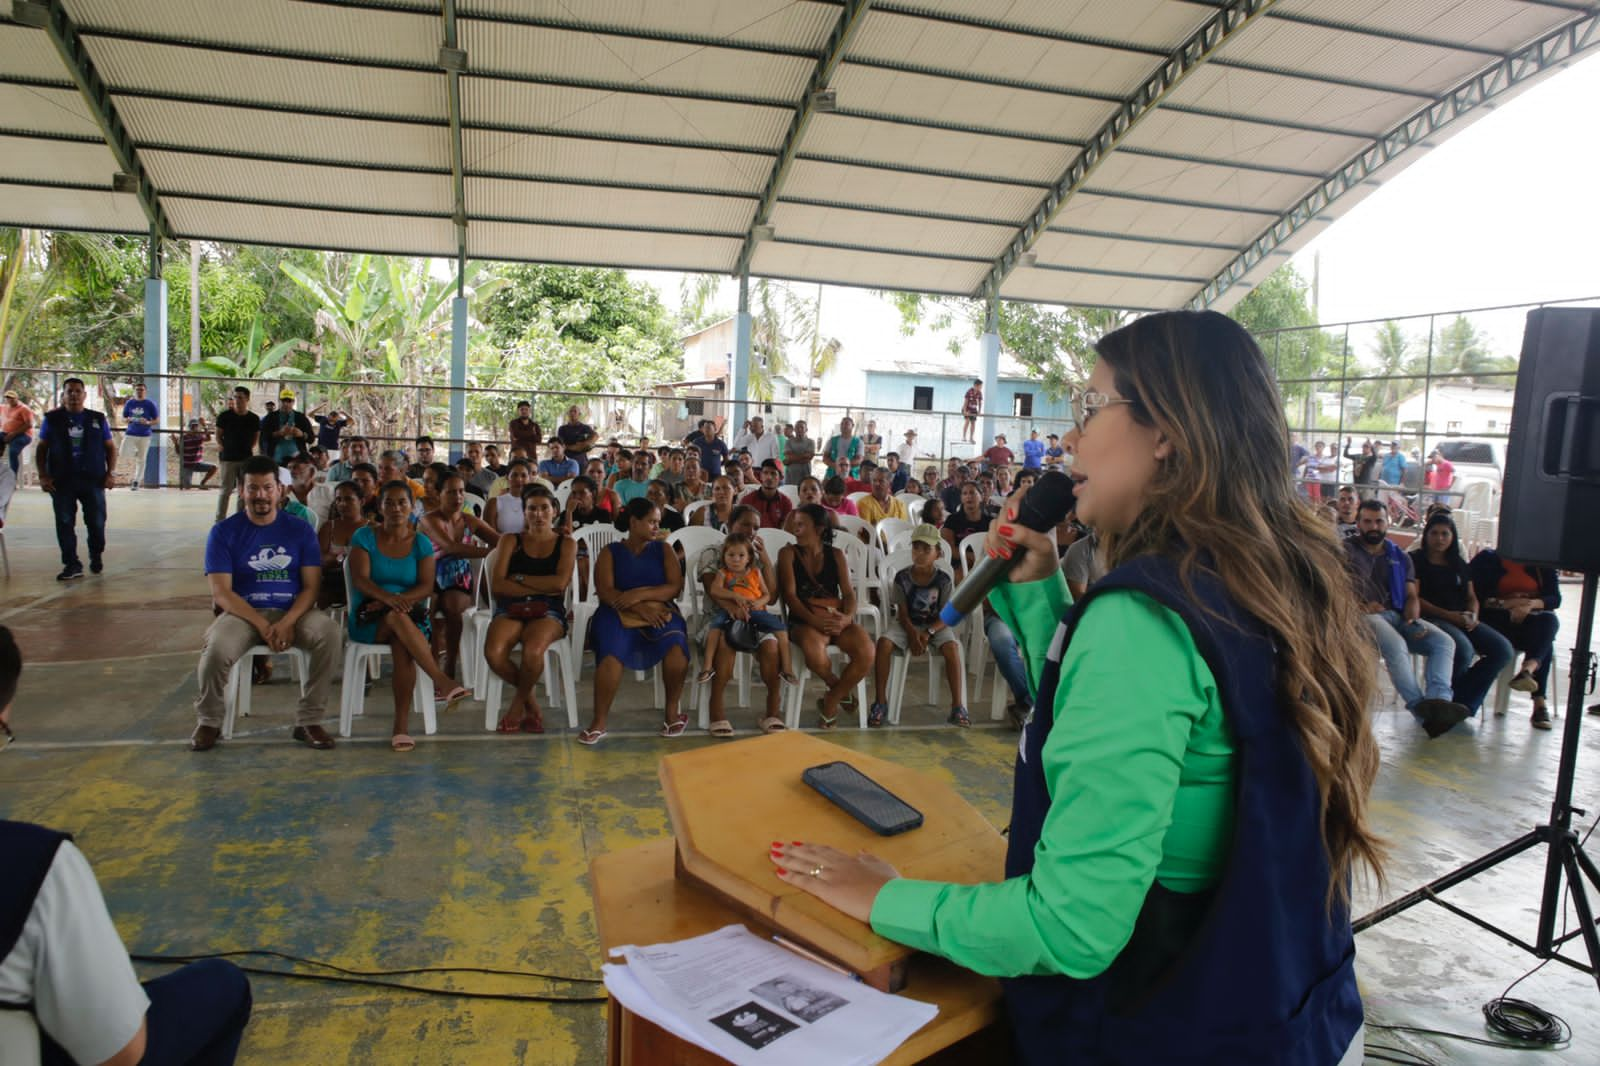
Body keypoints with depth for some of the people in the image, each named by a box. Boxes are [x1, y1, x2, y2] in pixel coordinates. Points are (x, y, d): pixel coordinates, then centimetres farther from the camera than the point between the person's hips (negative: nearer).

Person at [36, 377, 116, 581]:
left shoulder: (98, 419, 6)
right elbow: (41, 449, 6)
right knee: (65, 523, 0)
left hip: (93, 480, 0)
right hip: (62, 481, 0)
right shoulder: (52, 419, 4)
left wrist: (111, 473, -2)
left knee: (96, 522, 3)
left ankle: (96, 555, 28)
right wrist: (43, 475, -4)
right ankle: (72, 564, 5)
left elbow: (110, 447, 9)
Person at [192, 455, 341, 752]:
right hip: (243, 613, -1)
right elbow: (221, 592, -5)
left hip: (292, 612, 1)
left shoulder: (301, 530, 6)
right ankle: (209, 721, -1)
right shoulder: (223, 532, 3)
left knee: (328, 632, -30)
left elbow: (311, 586, 0)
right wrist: (262, 625, -19)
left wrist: (287, 622, -19)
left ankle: (309, 720, -16)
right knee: (217, 650, -33)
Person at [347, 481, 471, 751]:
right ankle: (443, 683, -42)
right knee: (397, 617, -36)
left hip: (410, 616, 1)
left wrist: (402, 599, -22)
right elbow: (360, 580, -10)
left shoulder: (421, 543, 8)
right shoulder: (364, 537, 4)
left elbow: (426, 586, -2)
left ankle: (401, 726, -35)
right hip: (368, 620, -1)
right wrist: (388, 598, -29)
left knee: (402, 644, -34)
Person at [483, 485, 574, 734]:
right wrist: (541, 587, -5)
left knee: (532, 651, -35)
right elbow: (496, 585, 0)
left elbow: (559, 583, -6)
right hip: (511, 609, 2)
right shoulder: (511, 541, 15)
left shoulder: (566, 544, 13)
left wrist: (519, 578, -2)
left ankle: (518, 704, -2)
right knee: (493, 653, -30)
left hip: (549, 612, -1)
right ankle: (531, 700, 0)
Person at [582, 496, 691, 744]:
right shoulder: (610, 552, 11)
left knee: (676, 644, -33)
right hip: (619, 611, -1)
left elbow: (675, 587, 1)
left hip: (659, 610, 1)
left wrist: (639, 594, -14)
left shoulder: (663, 550, 15)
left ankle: (672, 711, -15)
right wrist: (640, 609, -19)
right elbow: (605, 591, -4)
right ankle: (599, 722, -26)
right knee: (611, 651, -35)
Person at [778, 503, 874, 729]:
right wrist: (814, 620, -19)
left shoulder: (836, 555, 16)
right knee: (814, 652, -38)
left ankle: (831, 701, -2)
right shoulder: (788, 553, 8)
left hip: (838, 619, 3)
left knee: (866, 653, -26)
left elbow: (848, 592, 8)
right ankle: (837, 687, -1)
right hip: (805, 620, -3)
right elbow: (790, 594, -3)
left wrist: (847, 617, -15)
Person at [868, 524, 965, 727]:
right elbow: (902, 613, -5)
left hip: (936, 625, -1)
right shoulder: (902, 577, -6)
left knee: (951, 646, -32)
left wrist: (928, 633, -24)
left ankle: (958, 706, -24)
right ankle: (880, 702, -19)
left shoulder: (943, 580, -8)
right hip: (907, 625, 1)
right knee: (884, 642, -28)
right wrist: (912, 634, -23)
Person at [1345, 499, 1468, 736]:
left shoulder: (1401, 558, 25)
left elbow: (1411, 596, 15)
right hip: (1364, 617, -5)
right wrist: (1361, 605, -20)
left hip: (1398, 616, 6)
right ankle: (1420, 707, -37)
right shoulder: (1347, 550, 12)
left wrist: (1412, 620, -7)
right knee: (1397, 645, -35)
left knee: (1444, 641, -19)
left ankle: (1439, 700, -38)